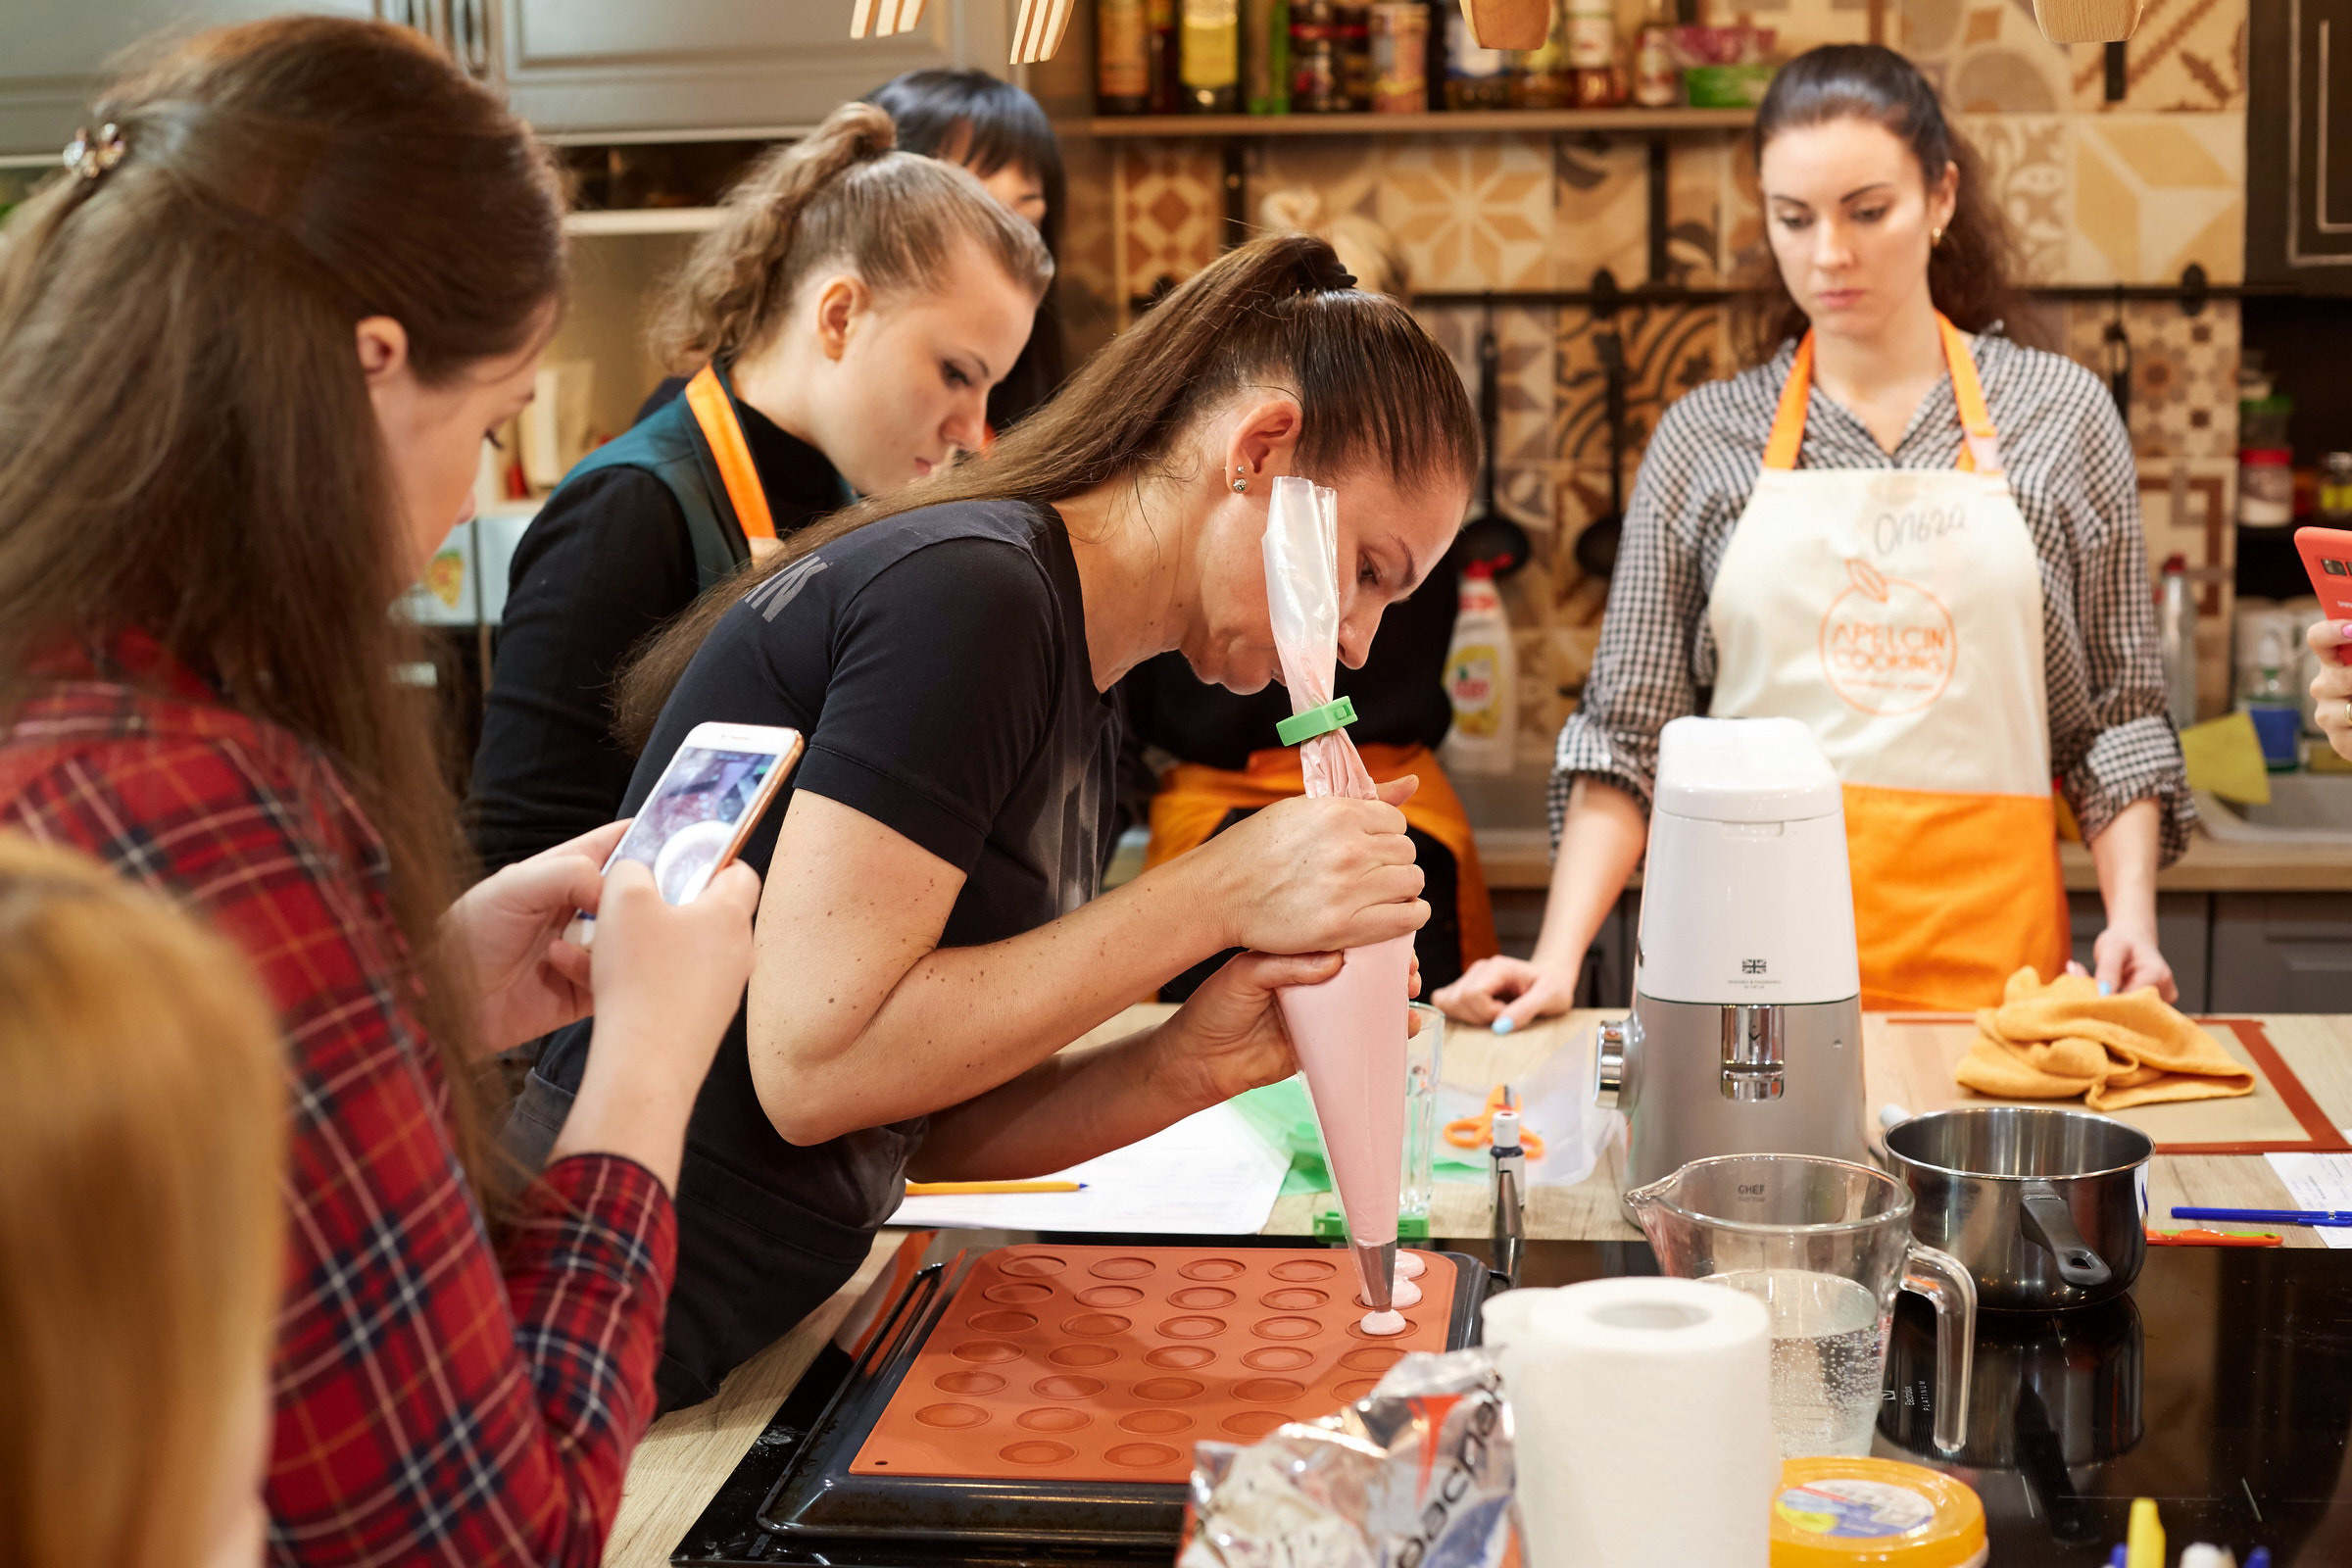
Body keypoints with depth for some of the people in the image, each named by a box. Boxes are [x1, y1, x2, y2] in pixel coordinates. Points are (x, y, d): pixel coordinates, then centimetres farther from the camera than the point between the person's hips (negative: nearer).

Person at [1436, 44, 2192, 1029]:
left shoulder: (2060, 414, 7)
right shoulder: (1704, 438, 6)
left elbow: (2119, 717, 10)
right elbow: (1629, 728, 5)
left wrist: (2132, 912, -5)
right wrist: (1559, 956, -6)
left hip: (1984, 955, 1)